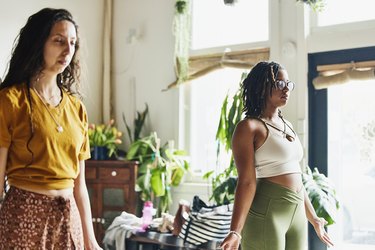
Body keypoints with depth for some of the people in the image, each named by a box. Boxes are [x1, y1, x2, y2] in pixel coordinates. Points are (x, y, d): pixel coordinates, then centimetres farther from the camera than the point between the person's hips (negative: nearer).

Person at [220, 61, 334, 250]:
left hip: (297, 214, 8)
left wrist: (313, 218, 26)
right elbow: (247, 181, -16)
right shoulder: (249, 127, -8)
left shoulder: (287, 125, 16)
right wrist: (235, 232, -25)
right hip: (265, 215, -8)